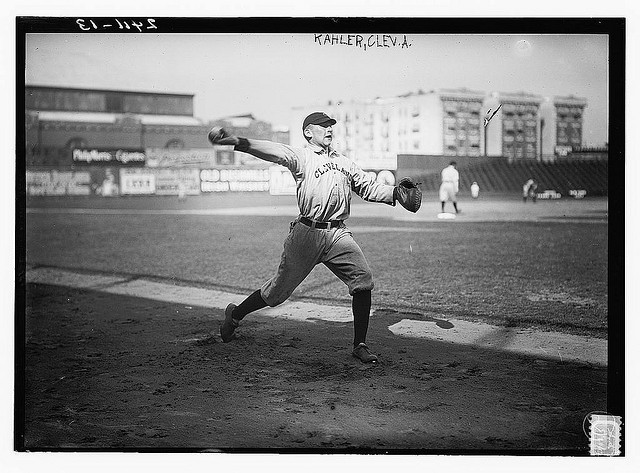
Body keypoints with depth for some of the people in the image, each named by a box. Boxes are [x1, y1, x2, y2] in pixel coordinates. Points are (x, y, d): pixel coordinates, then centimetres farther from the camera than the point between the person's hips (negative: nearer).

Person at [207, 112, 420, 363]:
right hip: (307, 232, -4)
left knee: (363, 280, -11)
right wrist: (239, 142, -33)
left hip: (338, 233, 5)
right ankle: (235, 314, 28)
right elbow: (275, 151, -16)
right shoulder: (301, 156, 1)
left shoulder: (344, 161, 20)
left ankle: (360, 344, 0)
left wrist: (394, 192, 3)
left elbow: (368, 187, 21)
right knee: (280, 287, 3)